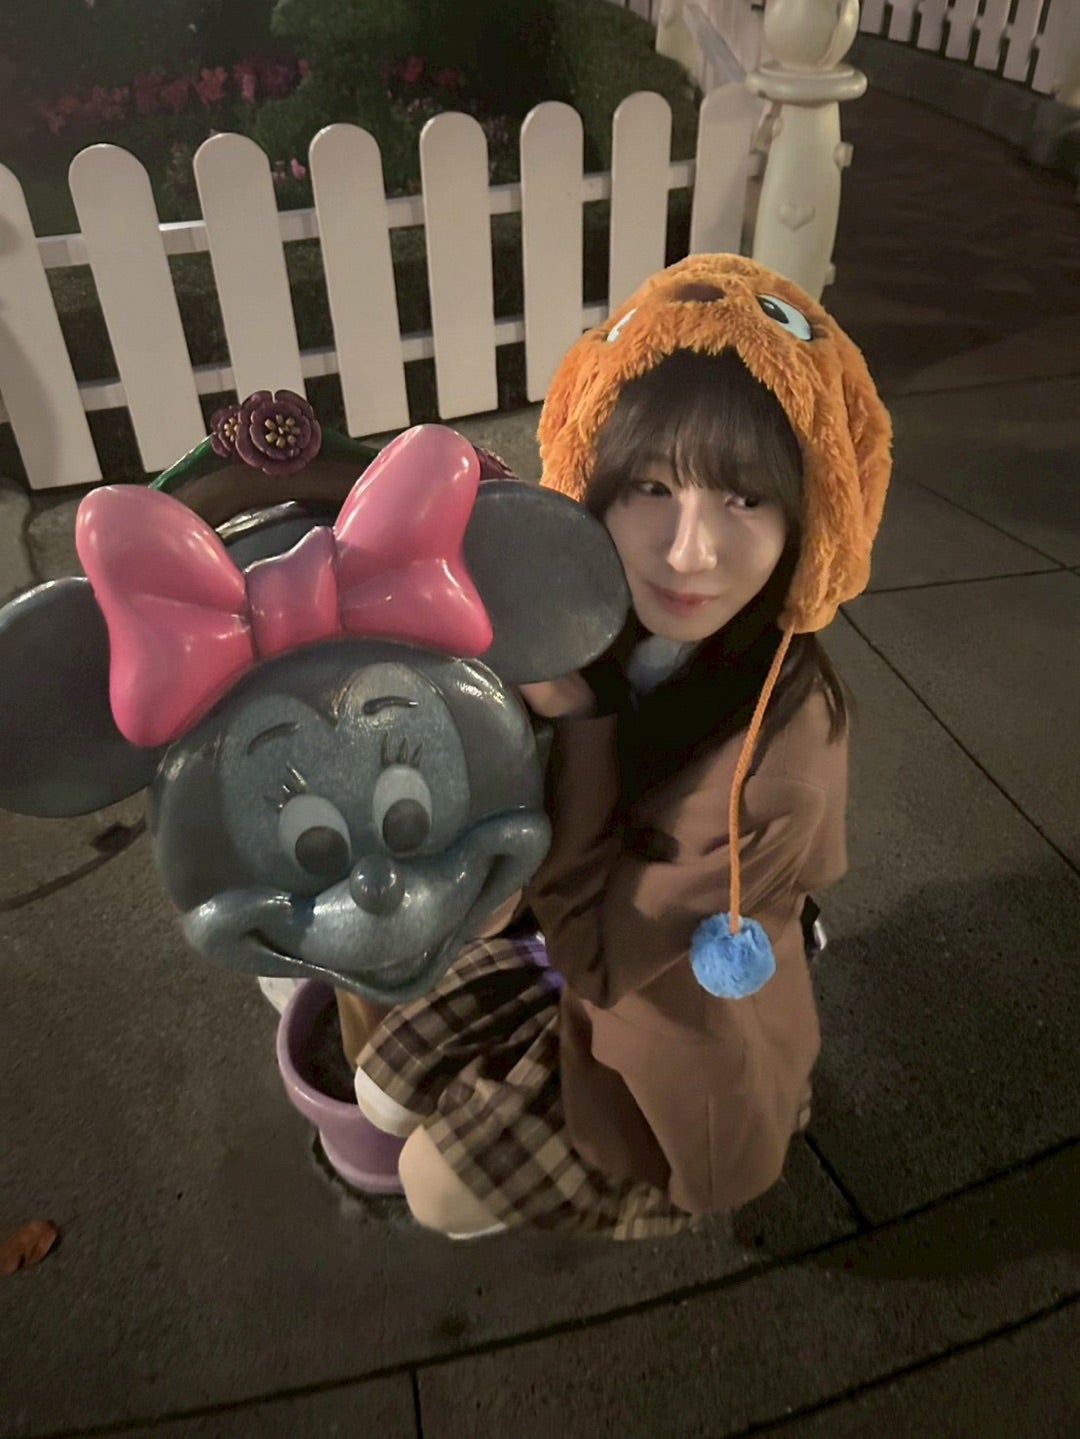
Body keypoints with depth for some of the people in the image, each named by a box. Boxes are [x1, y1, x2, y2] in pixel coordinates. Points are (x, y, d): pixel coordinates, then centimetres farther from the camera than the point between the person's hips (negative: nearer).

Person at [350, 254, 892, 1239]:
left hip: (674, 1026, -5)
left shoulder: (778, 758, -39)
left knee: (434, 1189, 6)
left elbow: (598, 953, -28)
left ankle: (629, 1168, 27)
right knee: (382, 1096, 16)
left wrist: (574, 721, -37)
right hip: (562, 938, 5)